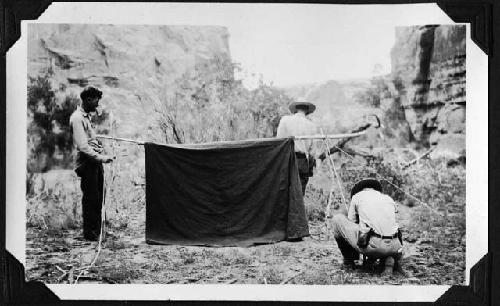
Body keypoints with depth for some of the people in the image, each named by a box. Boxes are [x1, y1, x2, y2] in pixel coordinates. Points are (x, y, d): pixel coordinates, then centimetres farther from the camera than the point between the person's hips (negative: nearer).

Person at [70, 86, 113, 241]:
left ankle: (97, 229, 23)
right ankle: (89, 233, 6)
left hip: (95, 163, 10)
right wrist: (101, 158, -20)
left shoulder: (86, 116, 17)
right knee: (91, 198, -4)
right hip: (86, 163, -9)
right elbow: (82, 146, -21)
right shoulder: (77, 118, -14)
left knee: (99, 196, 13)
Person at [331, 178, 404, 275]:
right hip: (392, 247, 4)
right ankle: (389, 260, 12)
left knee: (337, 219, 18)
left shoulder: (357, 196, 17)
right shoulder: (389, 199, 27)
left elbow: (351, 222, 25)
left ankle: (349, 259, 26)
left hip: (371, 244, -4)